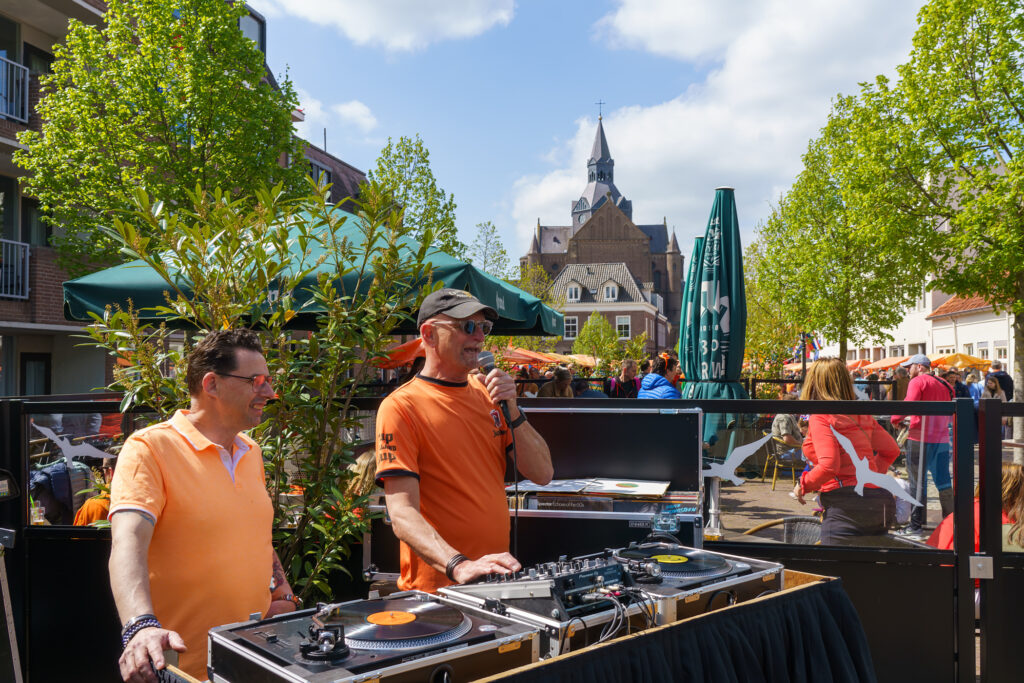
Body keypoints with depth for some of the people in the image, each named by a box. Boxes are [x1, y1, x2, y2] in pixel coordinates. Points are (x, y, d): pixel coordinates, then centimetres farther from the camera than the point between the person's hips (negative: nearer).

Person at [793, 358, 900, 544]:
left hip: (846, 503, -8)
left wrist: (803, 485, -4)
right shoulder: (862, 415, 14)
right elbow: (891, 449, 19)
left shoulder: (820, 417, -9)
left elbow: (829, 466, -19)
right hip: (879, 498, 8)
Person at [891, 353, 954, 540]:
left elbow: (910, 403, -20)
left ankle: (916, 526, 2)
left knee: (917, 483, -1)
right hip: (942, 439, 7)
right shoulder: (944, 385, 15)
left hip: (920, 439, -6)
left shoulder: (918, 381, -6)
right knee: (943, 483, 13)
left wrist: (896, 419, -7)